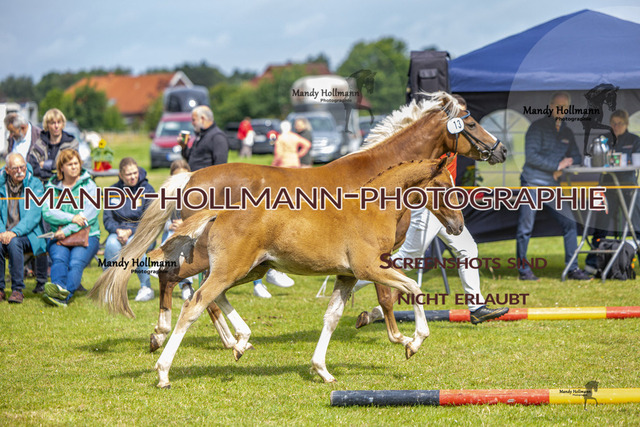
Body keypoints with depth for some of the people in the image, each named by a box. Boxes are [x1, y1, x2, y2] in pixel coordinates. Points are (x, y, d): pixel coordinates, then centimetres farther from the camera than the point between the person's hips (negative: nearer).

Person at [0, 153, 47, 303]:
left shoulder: (35, 184, 0)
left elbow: (33, 215, -10)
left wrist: (14, 232, -24)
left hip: (27, 234, -2)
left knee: (14, 242, -35)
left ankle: (18, 289, -26)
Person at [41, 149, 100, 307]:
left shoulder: (89, 186, 8)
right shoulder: (52, 187, 13)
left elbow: (89, 215, -5)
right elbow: (47, 213, -3)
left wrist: (67, 230, -15)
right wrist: (71, 218, -18)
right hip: (58, 237, 2)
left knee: (76, 262, -30)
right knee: (59, 258, -31)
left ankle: (65, 296, -55)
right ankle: (58, 287, -59)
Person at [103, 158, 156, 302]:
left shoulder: (147, 190, 0)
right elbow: (107, 219, 3)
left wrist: (130, 232, -22)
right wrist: (118, 230, -20)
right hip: (118, 232, 2)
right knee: (112, 243, -35)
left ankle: (146, 287, -23)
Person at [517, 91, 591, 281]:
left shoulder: (567, 133, 14)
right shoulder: (538, 127, -5)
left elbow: (576, 157, 17)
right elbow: (531, 156, -14)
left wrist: (564, 168, -5)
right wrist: (557, 165, -15)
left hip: (554, 186, 5)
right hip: (533, 184, -5)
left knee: (569, 223, -3)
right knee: (526, 227, -1)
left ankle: (572, 268, 2)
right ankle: (523, 269, 8)